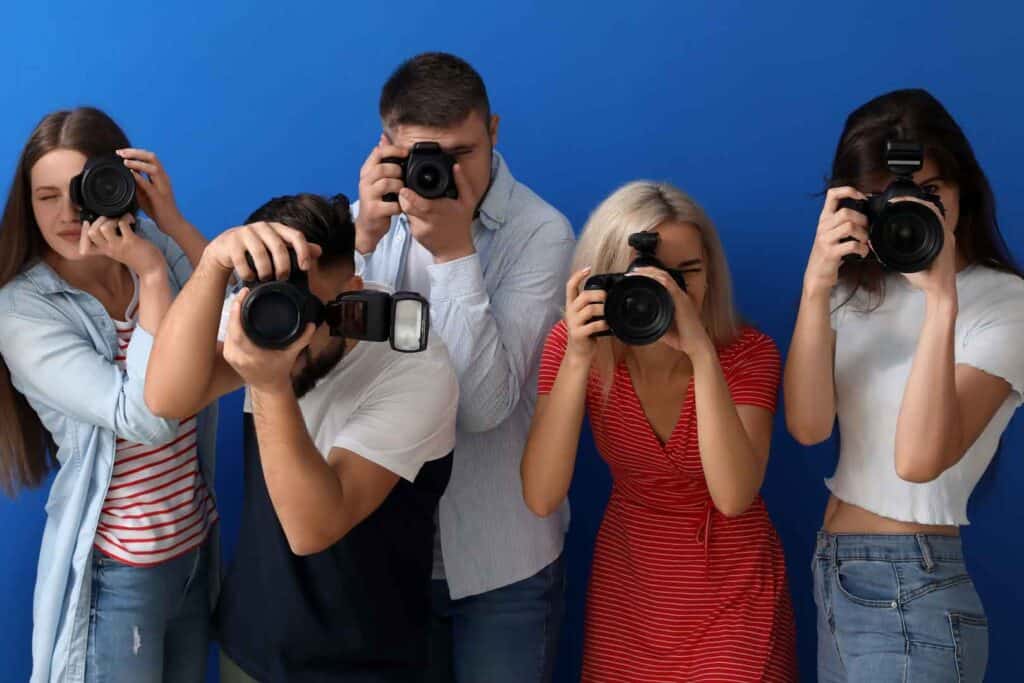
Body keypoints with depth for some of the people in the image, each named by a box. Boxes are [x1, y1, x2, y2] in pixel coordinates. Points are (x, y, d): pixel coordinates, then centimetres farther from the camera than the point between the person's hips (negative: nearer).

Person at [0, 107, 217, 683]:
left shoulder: (158, 248, -4)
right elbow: (147, 416, -26)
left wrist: (173, 224, -18)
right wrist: (152, 273, -24)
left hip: (198, 542, 5)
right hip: (116, 569, -5)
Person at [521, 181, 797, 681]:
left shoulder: (746, 352, -17)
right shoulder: (574, 344, -13)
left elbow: (733, 497, -31)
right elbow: (541, 499, -23)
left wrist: (701, 352, -38)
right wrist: (578, 358, -32)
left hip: (734, 588, -1)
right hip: (628, 583, 2)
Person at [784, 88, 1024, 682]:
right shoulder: (857, 290, 5)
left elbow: (919, 460, -25)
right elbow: (808, 426, -11)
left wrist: (941, 298, -30)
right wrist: (816, 287, -20)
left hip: (908, 592, -6)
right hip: (834, 571, 6)